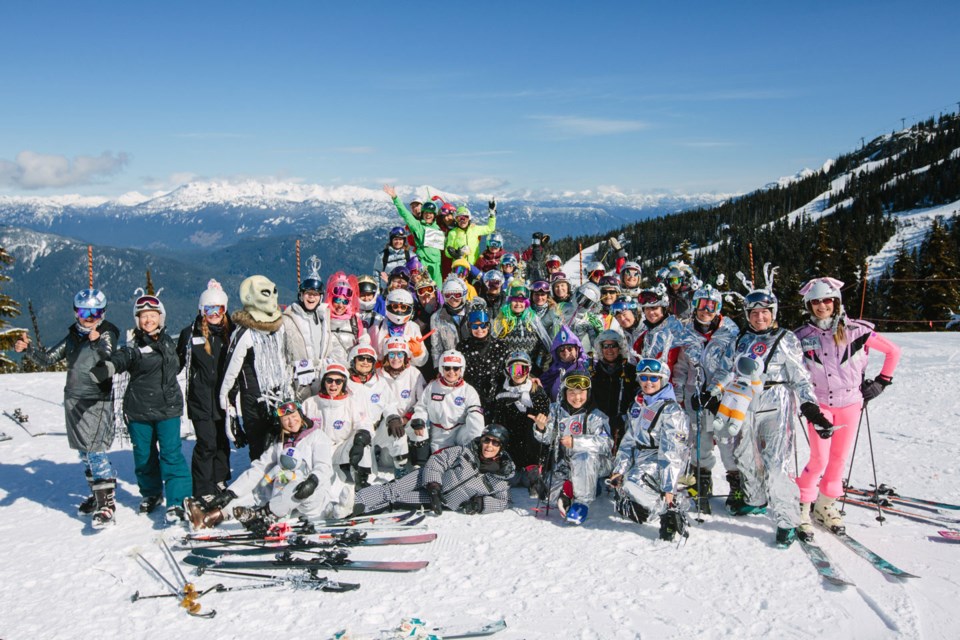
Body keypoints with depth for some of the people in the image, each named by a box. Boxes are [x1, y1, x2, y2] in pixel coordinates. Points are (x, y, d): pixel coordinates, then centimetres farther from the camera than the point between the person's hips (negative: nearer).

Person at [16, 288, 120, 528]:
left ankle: (107, 504, -9)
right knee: (83, 452, 13)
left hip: (97, 402, -7)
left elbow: (111, 361, -25)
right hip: (73, 401, 7)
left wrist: (98, 344, -44)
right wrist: (28, 349, -8)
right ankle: (98, 494, 27)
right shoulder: (72, 337, 11)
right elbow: (47, 359, 10)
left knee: (95, 451, -13)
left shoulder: (107, 335, -7)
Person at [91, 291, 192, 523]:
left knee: (171, 454, -6)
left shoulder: (168, 341, 9)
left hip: (168, 408, 2)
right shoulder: (134, 347, -6)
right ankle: (151, 493, 32)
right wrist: (100, 371, -46)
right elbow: (118, 360, -27)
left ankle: (178, 501, -3)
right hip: (139, 410, -1)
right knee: (144, 455, 11)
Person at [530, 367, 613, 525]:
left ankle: (582, 501, -23)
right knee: (552, 493, -14)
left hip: (595, 463, -4)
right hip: (564, 464, 4)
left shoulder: (595, 415, -14)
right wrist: (541, 428, -19)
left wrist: (576, 442, -35)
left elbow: (605, 443, -25)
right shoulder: (556, 410, 0)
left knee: (582, 456, -37)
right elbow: (548, 438, 4)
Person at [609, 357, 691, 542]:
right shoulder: (638, 405, 11)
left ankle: (672, 512, -17)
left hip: (661, 460, -8)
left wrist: (669, 486, -25)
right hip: (640, 458, 8)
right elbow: (629, 439, 12)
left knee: (633, 482, -32)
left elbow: (671, 452, -20)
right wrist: (619, 469, 4)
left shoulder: (670, 410, -14)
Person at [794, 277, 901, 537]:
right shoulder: (802, 337, -5)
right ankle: (803, 504, 11)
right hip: (819, 404, -1)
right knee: (819, 459, -7)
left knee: (839, 458, 7)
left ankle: (825, 505, 23)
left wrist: (881, 382, 4)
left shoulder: (856, 331, -7)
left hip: (850, 403, 1)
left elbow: (893, 351, 5)